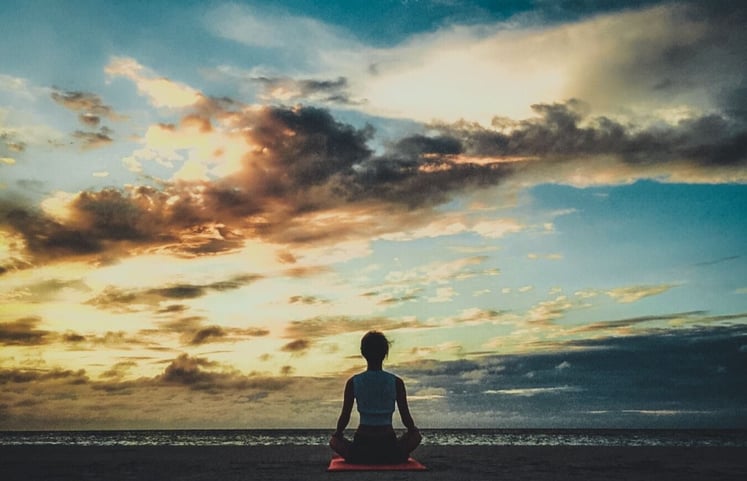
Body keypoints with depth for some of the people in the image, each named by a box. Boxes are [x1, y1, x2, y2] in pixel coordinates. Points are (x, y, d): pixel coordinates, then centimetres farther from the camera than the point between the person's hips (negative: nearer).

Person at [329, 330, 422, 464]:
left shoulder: (353, 382, -4)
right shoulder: (396, 382, -5)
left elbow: (345, 417, 0)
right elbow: (406, 418, -1)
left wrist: (337, 434, 21)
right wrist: (413, 430, 22)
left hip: (360, 453, 0)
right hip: (390, 453, 0)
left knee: (334, 441, 30)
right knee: (416, 435, 30)